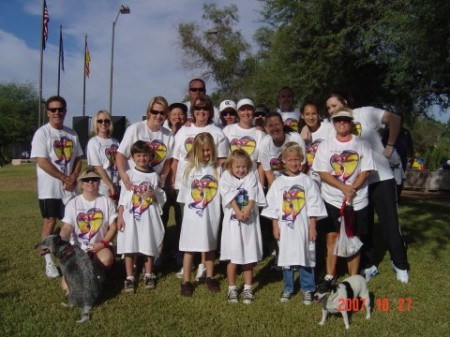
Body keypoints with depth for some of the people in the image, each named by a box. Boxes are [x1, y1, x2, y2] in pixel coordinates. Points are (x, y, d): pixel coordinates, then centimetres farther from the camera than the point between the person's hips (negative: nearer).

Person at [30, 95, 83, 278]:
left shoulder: (71, 134, 8)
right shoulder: (42, 133, -8)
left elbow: (78, 159, 10)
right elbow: (42, 162, -15)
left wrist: (73, 178, -7)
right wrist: (64, 178, -14)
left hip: (70, 187, 5)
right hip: (50, 187, -5)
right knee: (50, 221, -2)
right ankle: (49, 262, 6)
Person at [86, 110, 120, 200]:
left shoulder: (115, 142, 10)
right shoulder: (93, 142, -4)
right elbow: (98, 167, -9)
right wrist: (111, 185, -12)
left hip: (116, 187, 5)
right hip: (102, 189, -5)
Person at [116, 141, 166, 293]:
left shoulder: (154, 176, 6)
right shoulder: (128, 175, 4)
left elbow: (162, 198, 8)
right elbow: (123, 198, 4)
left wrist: (154, 195, -13)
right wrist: (120, 217, -2)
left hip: (148, 216, 1)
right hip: (131, 215, -1)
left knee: (149, 246, 6)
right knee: (129, 247, -1)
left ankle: (148, 276, 22)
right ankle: (129, 278, 9)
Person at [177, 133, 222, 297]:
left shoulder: (217, 168, -1)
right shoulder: (191, 167, -1)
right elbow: (184, 192, 3)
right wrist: (189, 205, -1)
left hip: (211, 214, 1)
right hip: (192, 214, -1)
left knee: (210, 246, 16)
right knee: (189, 248, 3)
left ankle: (209, 277, 31)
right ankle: (186, 281, 13)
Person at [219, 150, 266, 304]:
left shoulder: (251, 177, 5)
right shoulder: (226, 178, 1)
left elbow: (252, 197, -6)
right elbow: (230, 197, -11)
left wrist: (247, 210, -21)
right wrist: (238, 212, -23)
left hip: (249, 221, 2)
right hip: (233, 221, -2)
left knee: (249, 256, 8)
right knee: (233, 257, 3)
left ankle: (247, 289, 21)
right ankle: (232, 288, 19)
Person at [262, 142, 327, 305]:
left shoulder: (307, 181, 0)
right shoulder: (278, 182, 3)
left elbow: (313, 206, -1)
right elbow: (273, 206, 4)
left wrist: (312, 227, -4)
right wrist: (275, 226, 0)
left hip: (303, 226, -1)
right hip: (285, 226, 1)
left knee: (305, 257, 5)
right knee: (286, 257, 10)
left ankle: (307, 289, 18)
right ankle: (288, 288, 25)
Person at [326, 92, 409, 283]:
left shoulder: (365, 113, -6)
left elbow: (395, 119, -4)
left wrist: (390, 146, -5)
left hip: (381, 177, -3)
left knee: (390, 224, 3)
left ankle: (400, 265, 21)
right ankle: (368, 266, 23)